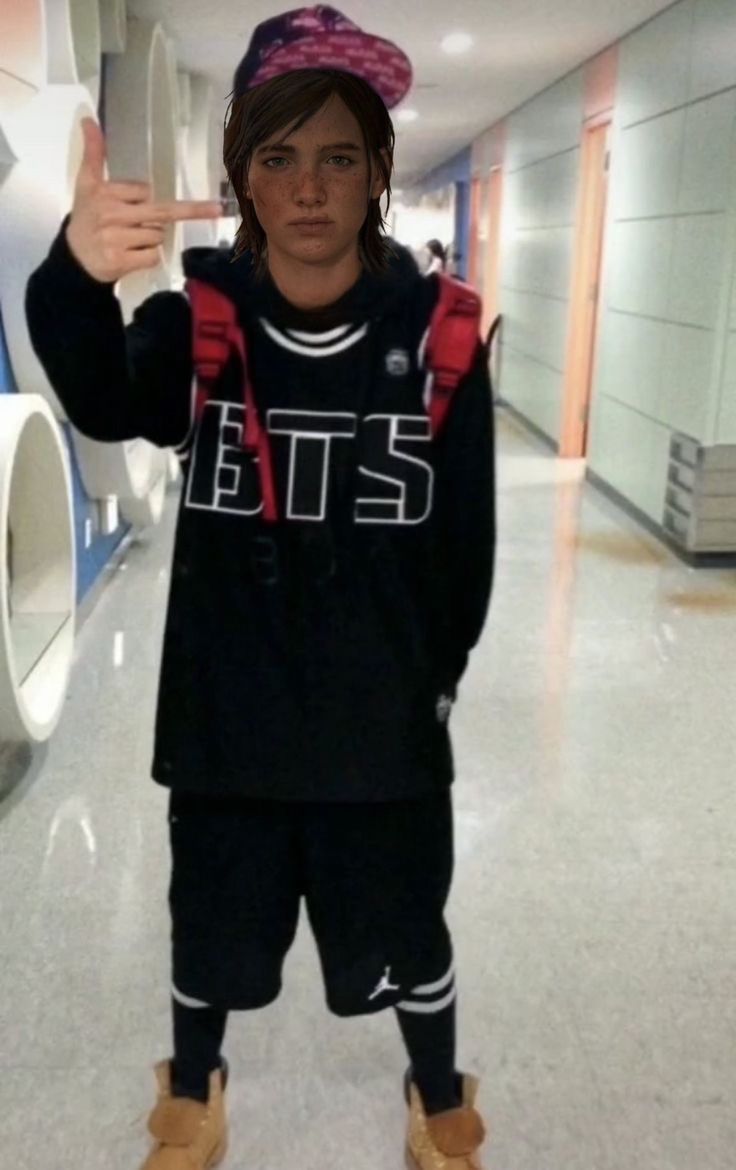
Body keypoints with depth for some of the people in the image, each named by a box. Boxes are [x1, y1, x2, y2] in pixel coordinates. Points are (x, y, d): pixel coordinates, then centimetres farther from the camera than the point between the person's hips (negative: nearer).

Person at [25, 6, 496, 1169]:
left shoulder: (436, 333, -7)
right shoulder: (197, 319, -8)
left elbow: (468, 534, -1)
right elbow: (107, 405, -30)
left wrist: (437, 673, 1)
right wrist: (78, 278, -49)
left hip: (385, 719, 0)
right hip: (225, 711, 1)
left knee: (406, 932, 19)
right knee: (213, 925, 21)